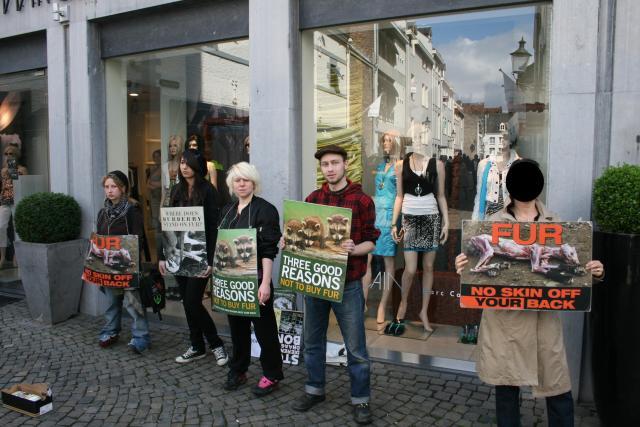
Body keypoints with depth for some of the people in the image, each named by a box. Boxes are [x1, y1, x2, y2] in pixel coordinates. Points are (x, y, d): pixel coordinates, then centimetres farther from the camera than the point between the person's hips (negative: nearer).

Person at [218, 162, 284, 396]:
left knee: (264, 328, 4)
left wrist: (265, 283, -21)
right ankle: (238, 370, 31)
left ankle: (271, 376, 19)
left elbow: (269, 250, -15)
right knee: (237, 326, 15)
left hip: (256, 279, -6)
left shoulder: (265, 209, -10)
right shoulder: (227, 210, 11)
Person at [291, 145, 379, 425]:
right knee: (313, 340, 17)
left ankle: (360, 400, 23)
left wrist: (354, 249, -25)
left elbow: (371, 241, -6)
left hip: (347, 284, -4)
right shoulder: (312, 199, 6)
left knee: (355, 347, 5)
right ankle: (314, 390, 35)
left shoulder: (362, 201, -6)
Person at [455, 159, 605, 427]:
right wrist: (463, 269, -21)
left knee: (557, 387, 7)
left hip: (543, 317, 1)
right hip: (503, 317, -1)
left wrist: (595, 272, -12)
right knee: (505, 385, 11)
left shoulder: (555, 224, 5)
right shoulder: (494, 223, 0)